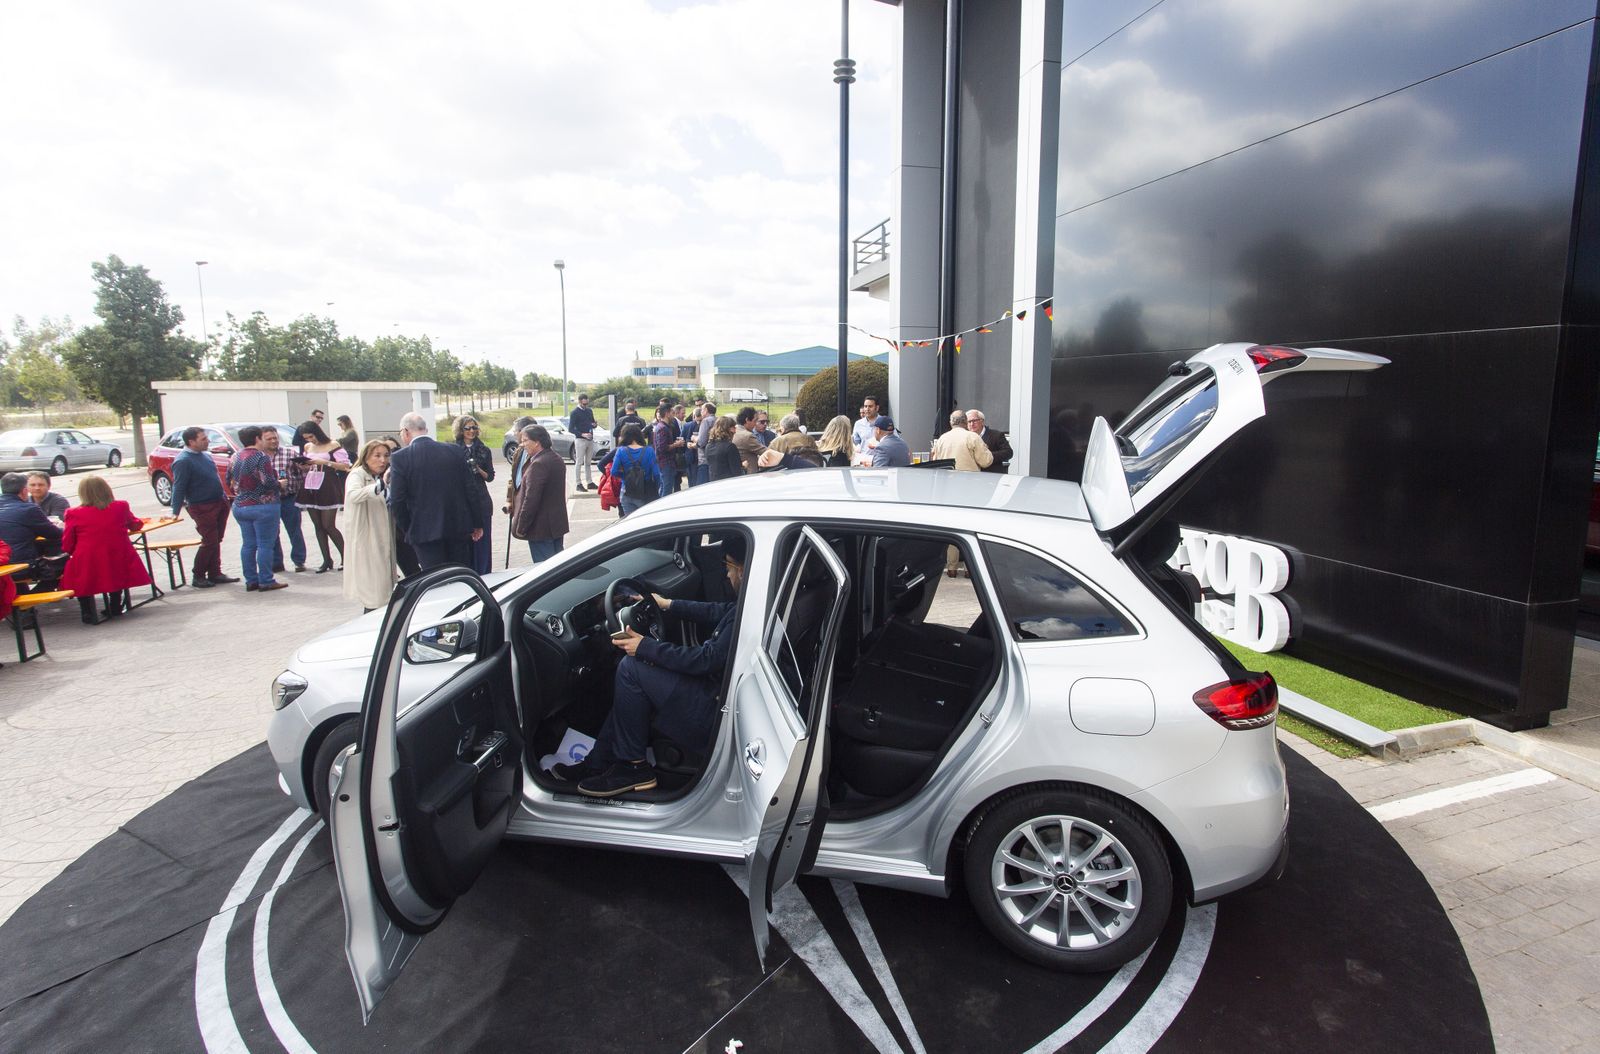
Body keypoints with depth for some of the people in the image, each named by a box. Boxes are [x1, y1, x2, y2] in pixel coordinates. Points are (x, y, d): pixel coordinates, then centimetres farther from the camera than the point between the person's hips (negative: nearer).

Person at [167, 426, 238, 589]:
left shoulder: (205, 455, 11)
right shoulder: (183, 461, -15)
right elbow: (178, 488, -17)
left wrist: (224, 498, 19)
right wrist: (175, 512, -17)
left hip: (219, 503, 8)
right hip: (202, 507, -8)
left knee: (216, 541, 12)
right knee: (209, 542, -5)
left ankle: (215, 574, 20)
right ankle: (198, 576, 8)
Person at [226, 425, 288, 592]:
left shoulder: (235, 457, 9)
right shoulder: (261, 457, -14)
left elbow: (229, 480, 16)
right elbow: (268, 482, -21)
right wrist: (280, 484, -2)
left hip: (240, 506, 8)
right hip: (262, 507, -8)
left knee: (248, 545, 10)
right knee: (265, 545, -2)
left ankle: (250, 581, 15)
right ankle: (266, 581, 0)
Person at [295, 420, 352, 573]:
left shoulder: (332, 445, -3)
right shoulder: (307, 447, 13)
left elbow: (345, 465, -8)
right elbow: (306, 466, 25)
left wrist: (325, 462, -15)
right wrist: (303, 465, 2)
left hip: (328, 488, -6)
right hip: (310, 488, 6)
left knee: (328, 526, -8)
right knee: (318, 526, 5)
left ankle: (345, 556, 5)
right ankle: (327, 560, 11)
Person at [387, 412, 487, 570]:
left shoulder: (400, 458, -8)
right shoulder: (453, 451, 1)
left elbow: (397, 501, -9)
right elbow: (472, 488, 2)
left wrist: (407, 529, 6)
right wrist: (478, 523, 10)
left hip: (425, 532, -3)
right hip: (458, 528, 3)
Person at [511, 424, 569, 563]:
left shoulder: (538, 464, -19)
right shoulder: (557, 459, 11)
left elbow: (531, 499, -22)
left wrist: (521, 527, -15)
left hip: (541, 528, -10)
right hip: (558, 524, 10)